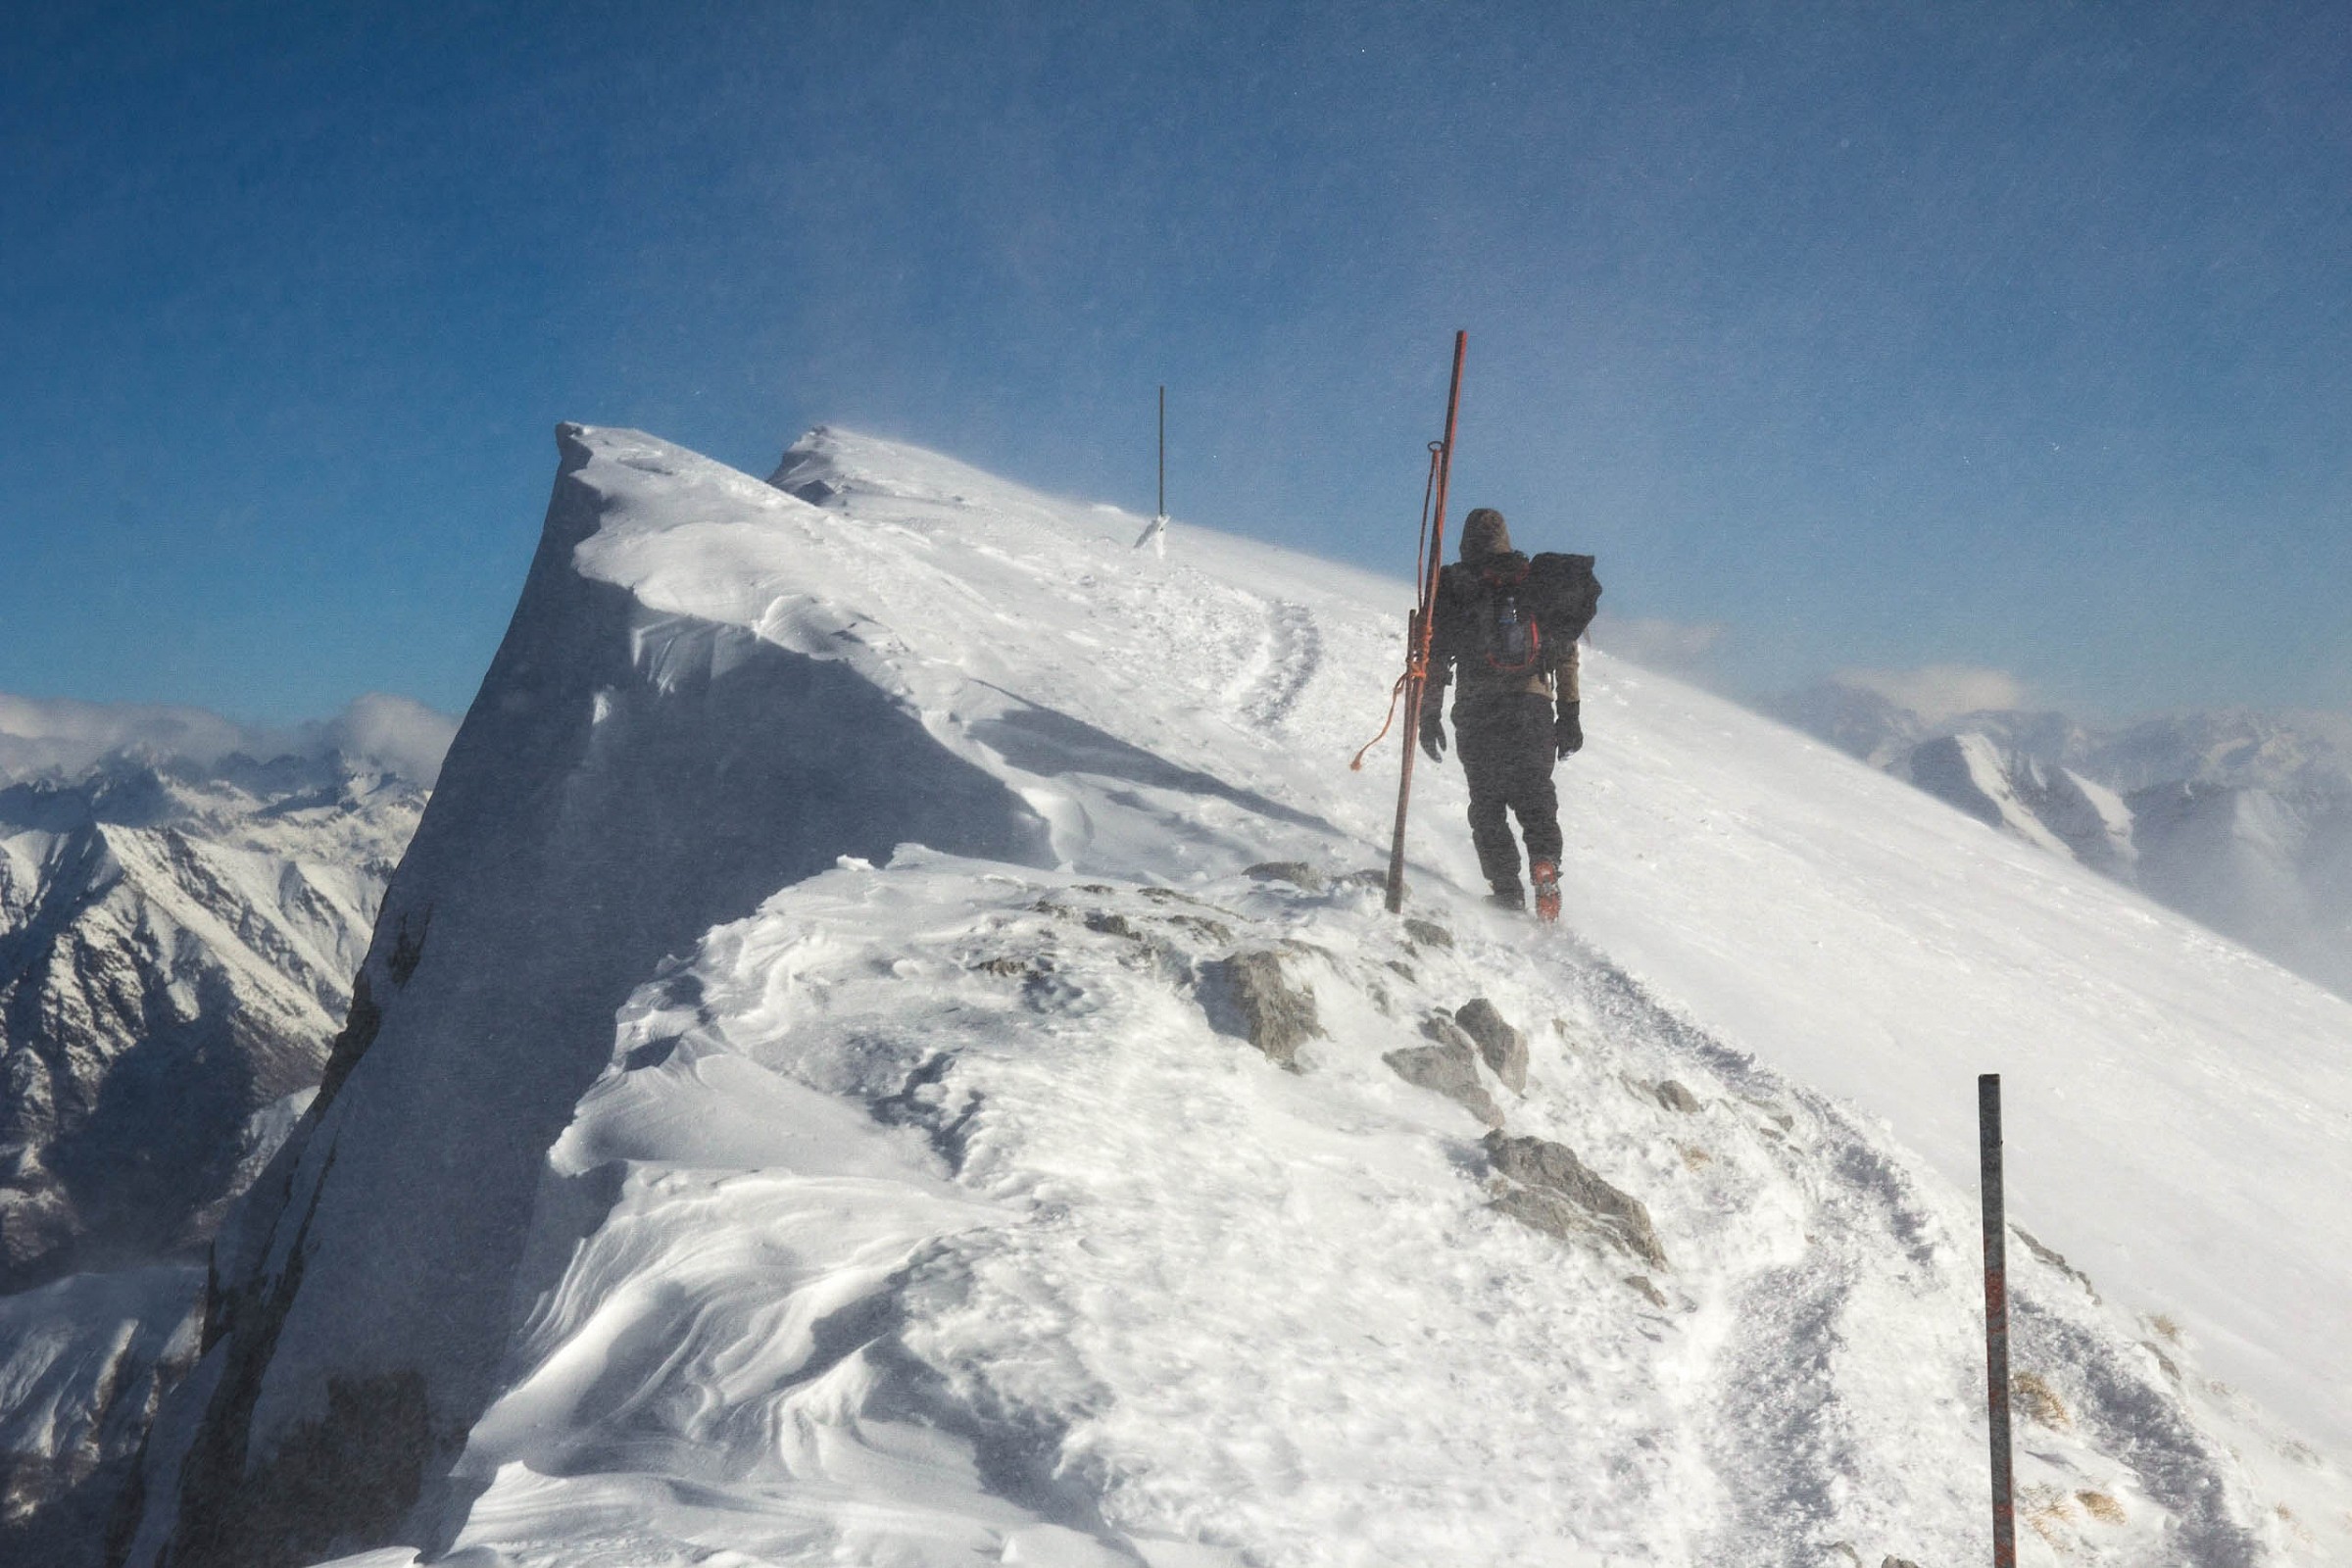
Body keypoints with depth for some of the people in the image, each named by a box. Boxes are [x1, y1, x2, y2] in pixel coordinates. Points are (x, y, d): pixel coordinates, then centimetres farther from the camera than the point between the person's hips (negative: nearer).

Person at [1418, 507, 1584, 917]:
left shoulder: (1451, 587, 3)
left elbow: (1434, 653, 1)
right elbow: (1567, 653, 10)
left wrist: (1428, 714, 7)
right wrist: (1570, 714, 13)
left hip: (1477, 711, -2)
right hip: (1534, 708, 2)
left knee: (1487, 803, 6)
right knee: (1535, 796, 10)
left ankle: (1507, 891, -4)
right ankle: (1544, 862, -16)